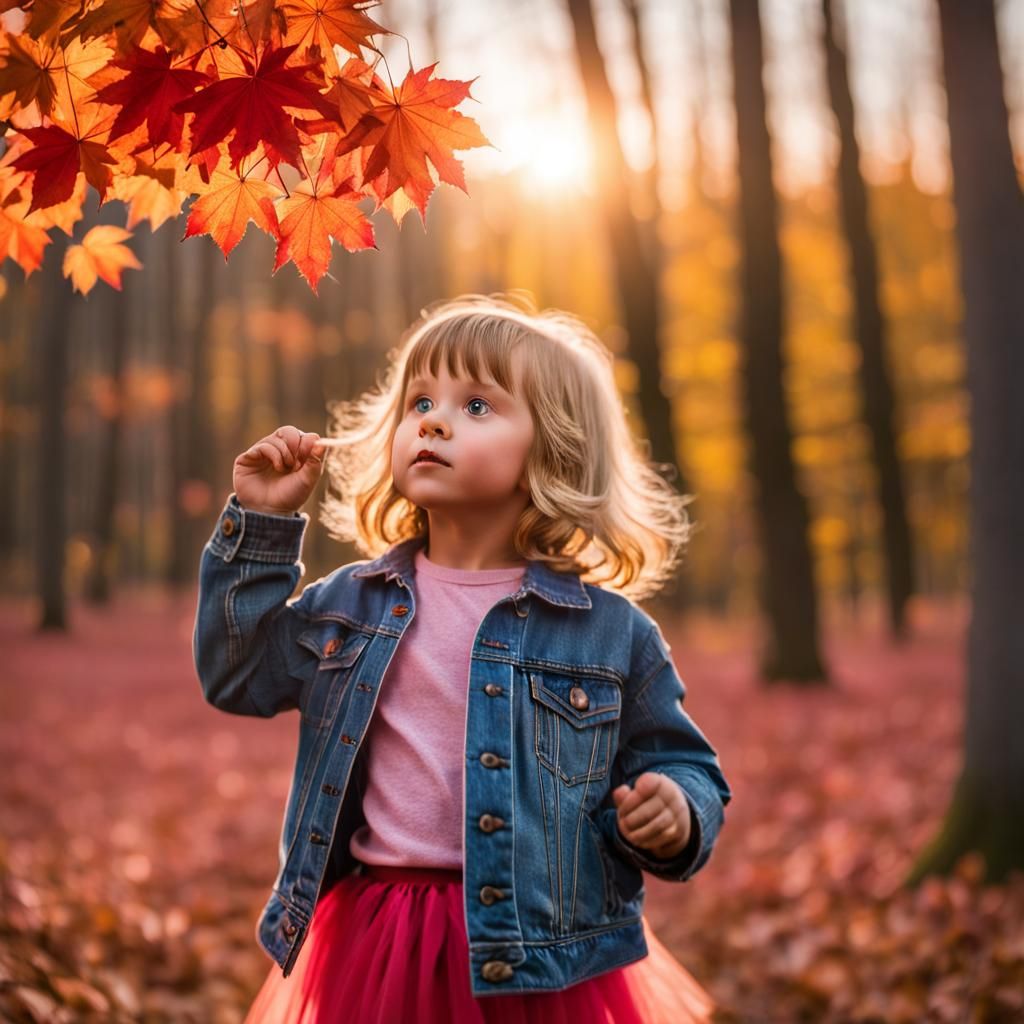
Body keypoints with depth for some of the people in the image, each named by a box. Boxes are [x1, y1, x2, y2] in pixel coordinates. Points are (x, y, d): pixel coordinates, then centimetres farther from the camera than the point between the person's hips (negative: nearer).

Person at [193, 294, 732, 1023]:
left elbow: (685, 768, 4)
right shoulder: (351, 604, 6)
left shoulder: (611, 632, -4)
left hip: (541, 957, -2)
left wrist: (675, 815, -19)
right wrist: (261, 524, 3)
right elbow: (236, 675, 9)